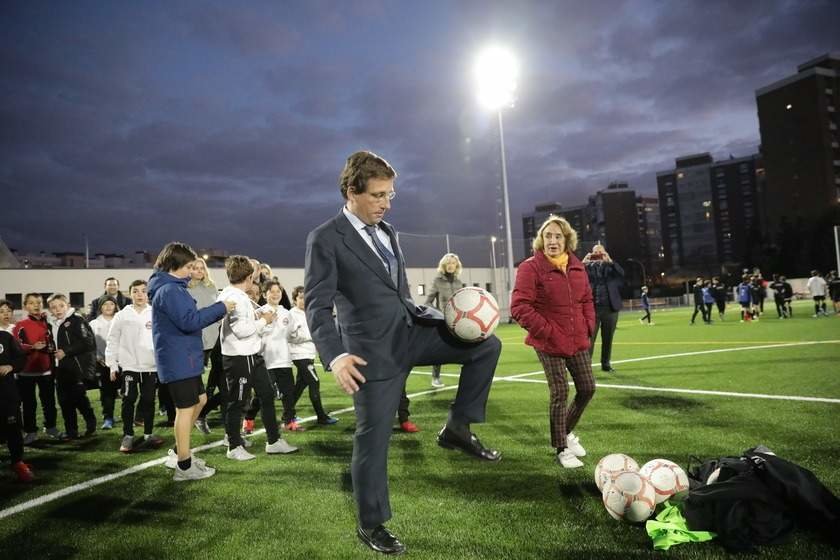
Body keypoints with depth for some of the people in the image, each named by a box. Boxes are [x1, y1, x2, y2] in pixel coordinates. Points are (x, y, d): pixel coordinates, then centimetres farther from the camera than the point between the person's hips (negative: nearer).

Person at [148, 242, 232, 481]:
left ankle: (179, 452, 28)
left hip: (183, 358, 10)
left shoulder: (172, 287, 15)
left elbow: (188, 318, 16)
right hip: (178, 360, -10)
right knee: (186, 408, -2)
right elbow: (190, 321, -25)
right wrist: (220, 308, -17)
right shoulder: (169, 290, -18)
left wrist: (218, 310, 6)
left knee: (199, 399, 19)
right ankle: (184, 466, 8)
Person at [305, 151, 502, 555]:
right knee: (373, 438, 3)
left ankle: (457, 428, 9)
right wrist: (335, 355, -32)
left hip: (411, 333, 7)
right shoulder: (325, 239, -9)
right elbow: (317, 305, -16)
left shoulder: (388, 233, 14)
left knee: (487, 345, -3)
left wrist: (444, 316, 6)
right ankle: (371, 525, 24)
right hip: (374, 349, -7)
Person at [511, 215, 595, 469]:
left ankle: (567, 432, 36)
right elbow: (519, 307, -18)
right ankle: (562, 449, 16)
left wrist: (588, 326, 4)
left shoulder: (577, 266, 7)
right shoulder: (530, 267, -13)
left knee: (588, 388, 11)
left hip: (578, 341, 7)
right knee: (560, 393, -2)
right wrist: (546, 331, -18)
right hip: (549, 343, -6)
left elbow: (586, 300, 18)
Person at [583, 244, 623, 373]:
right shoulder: (587, 266, 7)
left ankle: (606, 364, 20)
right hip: (592, 308, -2)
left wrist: (609, 261, -19)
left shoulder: (611, 266, 9)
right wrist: (584, 262, -16)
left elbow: (621, 274, -10)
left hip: (610, 308, 2)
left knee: (607, 339, 9)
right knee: (589, 338, -5)